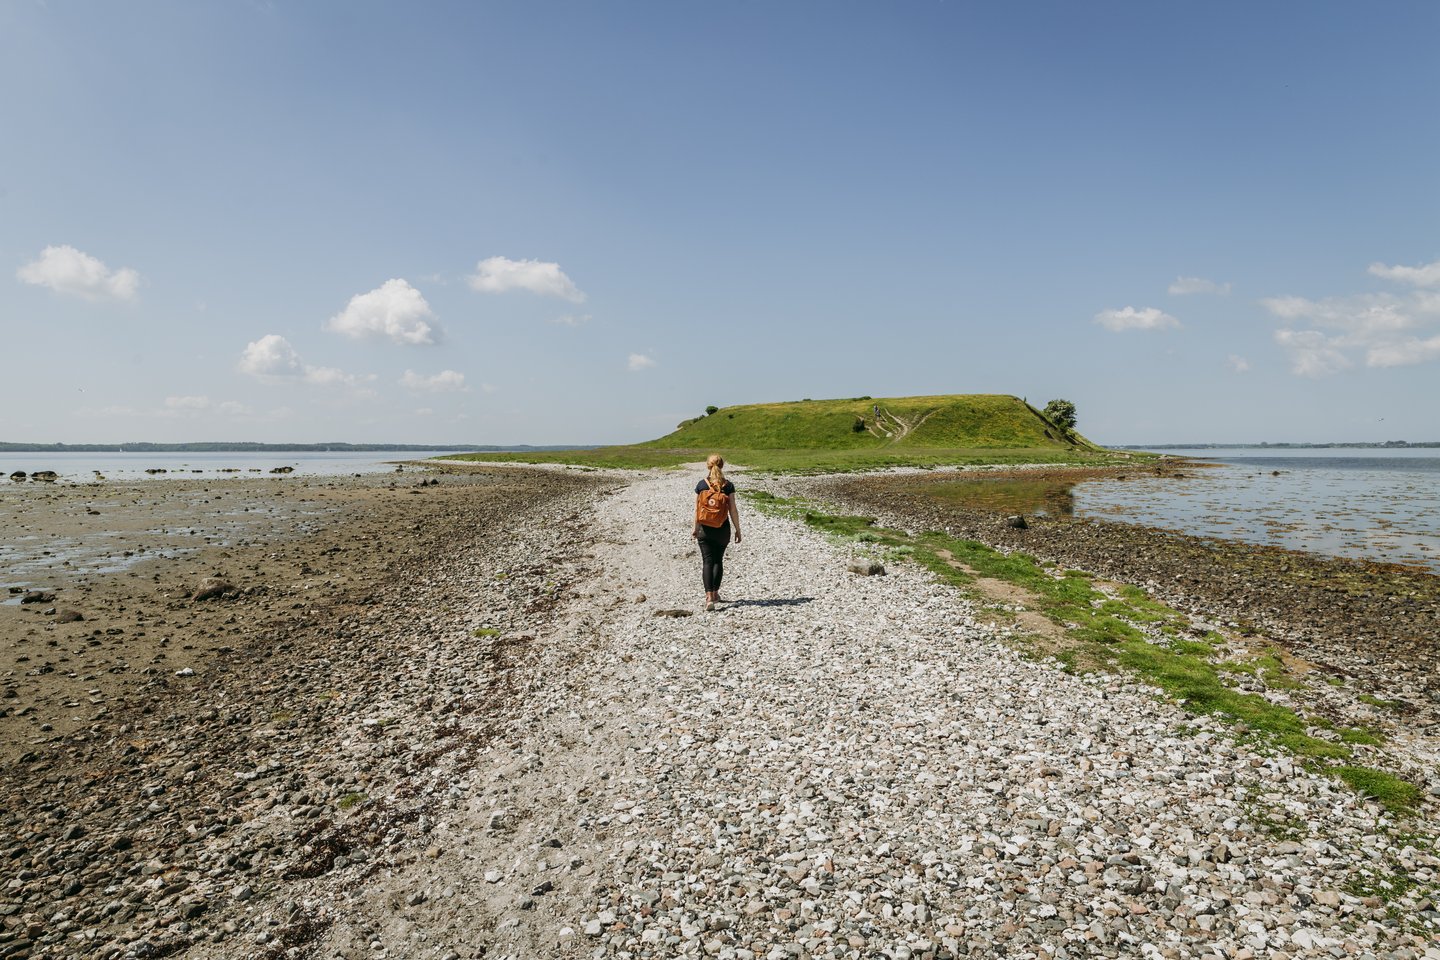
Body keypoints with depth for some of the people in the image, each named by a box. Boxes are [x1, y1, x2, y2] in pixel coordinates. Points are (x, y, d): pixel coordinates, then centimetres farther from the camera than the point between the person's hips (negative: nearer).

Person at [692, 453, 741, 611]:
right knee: (718, 560, 17)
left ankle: (709, 596, -13)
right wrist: (738, 530, 3)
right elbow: (733, 510, -6)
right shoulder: (728, 486, -6)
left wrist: (695, 528, 9)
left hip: (705, 529, -1)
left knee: (707, 562, 0)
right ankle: (715, 593, 26)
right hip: (723, 529, 1)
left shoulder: (701, 485, -6)